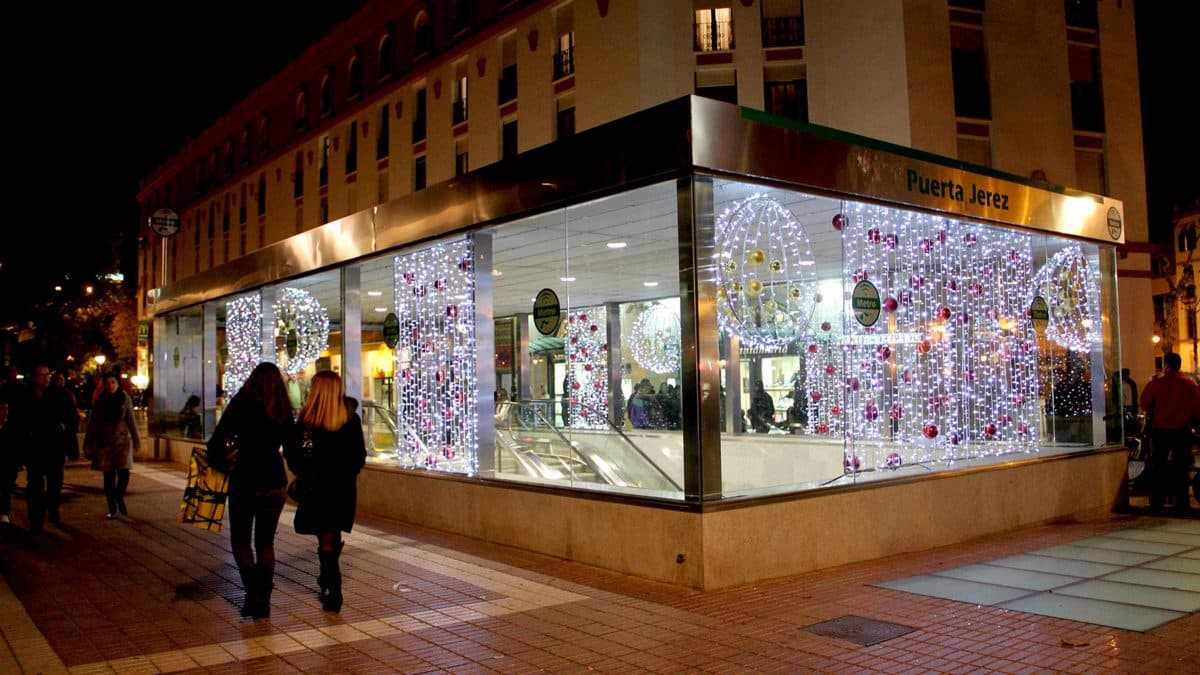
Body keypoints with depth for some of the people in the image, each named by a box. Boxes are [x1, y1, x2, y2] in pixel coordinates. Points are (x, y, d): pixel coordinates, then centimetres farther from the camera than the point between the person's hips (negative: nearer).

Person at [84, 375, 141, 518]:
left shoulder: (125, 399, 0)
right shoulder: (100, 401, 2)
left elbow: (131, 421, 2)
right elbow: (93, 423, 5)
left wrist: (136, 441, 0)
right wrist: (88, 444, 3)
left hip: (122, 441, -1)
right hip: (105, 442, 1)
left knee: (124, 473, -12)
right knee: (109, 476, 3)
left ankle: (120, 497, 16)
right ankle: (112, 508, 12)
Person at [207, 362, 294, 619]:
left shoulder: (241, 405, -7)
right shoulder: (284, 412, 1)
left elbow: (216, 442, -10)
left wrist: (221, 466, 5)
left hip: (244, 481, -3)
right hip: (275, 482, 3)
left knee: (240, 539, 13)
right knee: (266, 542, 14)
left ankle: (253, 588, -7)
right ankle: (263, 601, 14)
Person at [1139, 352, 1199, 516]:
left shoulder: (1156, 384, -10)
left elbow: (1145, 405, -2)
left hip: (1160, 430, -1)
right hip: (1182, 431, 1)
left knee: (1157, 467, 8)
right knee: (1181, 468, 9)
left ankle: (1156, 504, 8)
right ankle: (1182, 505, 9)